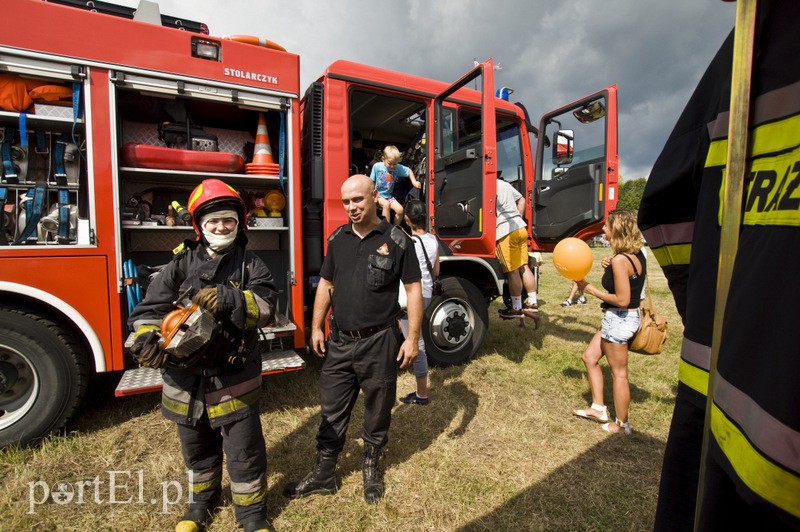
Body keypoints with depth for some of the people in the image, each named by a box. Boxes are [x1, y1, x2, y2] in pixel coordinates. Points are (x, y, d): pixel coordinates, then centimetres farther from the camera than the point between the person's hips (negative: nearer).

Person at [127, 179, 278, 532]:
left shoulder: (250, 264, -4)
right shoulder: (182, 264, 0)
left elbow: (266, 306, -17)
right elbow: (150, 308, -5)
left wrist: (230, 300, -33)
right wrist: (147, 338, -24)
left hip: (234, 380, -2)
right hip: (186, 379, 3)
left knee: (244, 452, 8)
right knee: (197, 449, 25)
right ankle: (202, 499, 51)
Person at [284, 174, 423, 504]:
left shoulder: (396, 240, -8)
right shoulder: (337, 239, 5)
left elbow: (413, 289, -7)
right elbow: (325, 284, 11)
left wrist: (413, 338, -10)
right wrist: (316, 327, 7)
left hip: (379, 343, -3)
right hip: (339, 341, 4)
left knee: (377, 411, 15)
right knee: (332, 412, 15)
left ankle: (372, 467, 40)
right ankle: (323, 475, 34)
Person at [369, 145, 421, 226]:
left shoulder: (398, 168, -5)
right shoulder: (377, 166, -9)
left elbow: (409, 171, 10)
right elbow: (371, 181, -2)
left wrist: (414, 182, -1)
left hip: (389, 196, 3)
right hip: (377, 195, -3)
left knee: (400, 210, -16)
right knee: (386, 204, -33)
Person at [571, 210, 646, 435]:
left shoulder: (620, 260, -23)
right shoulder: (637, 254, 6)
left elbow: (622, 299, -23)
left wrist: (591, 290, -14)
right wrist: (611, 269, 4)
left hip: (618, 319, -10)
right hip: (631, 315, 10)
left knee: (618, 373, 5)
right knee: (589, 357, 18)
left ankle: (622, 425, 22)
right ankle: (599, 408, 28)